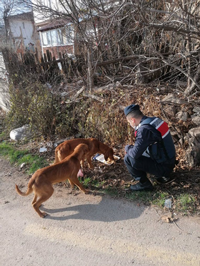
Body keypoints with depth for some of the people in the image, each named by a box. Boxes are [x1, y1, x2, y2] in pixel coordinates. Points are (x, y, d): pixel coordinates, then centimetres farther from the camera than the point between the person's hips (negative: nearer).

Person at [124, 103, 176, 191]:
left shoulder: (144, 129, -26)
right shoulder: (155, 120, 2)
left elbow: (135, 153, -27)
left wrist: (127, 148, -6)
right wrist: (133, 147, 12)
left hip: (163, 167, -9)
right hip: (170, 162, 9)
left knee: (128, 159, -13)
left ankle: (144, 183, 3)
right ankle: (164, 176, 24)